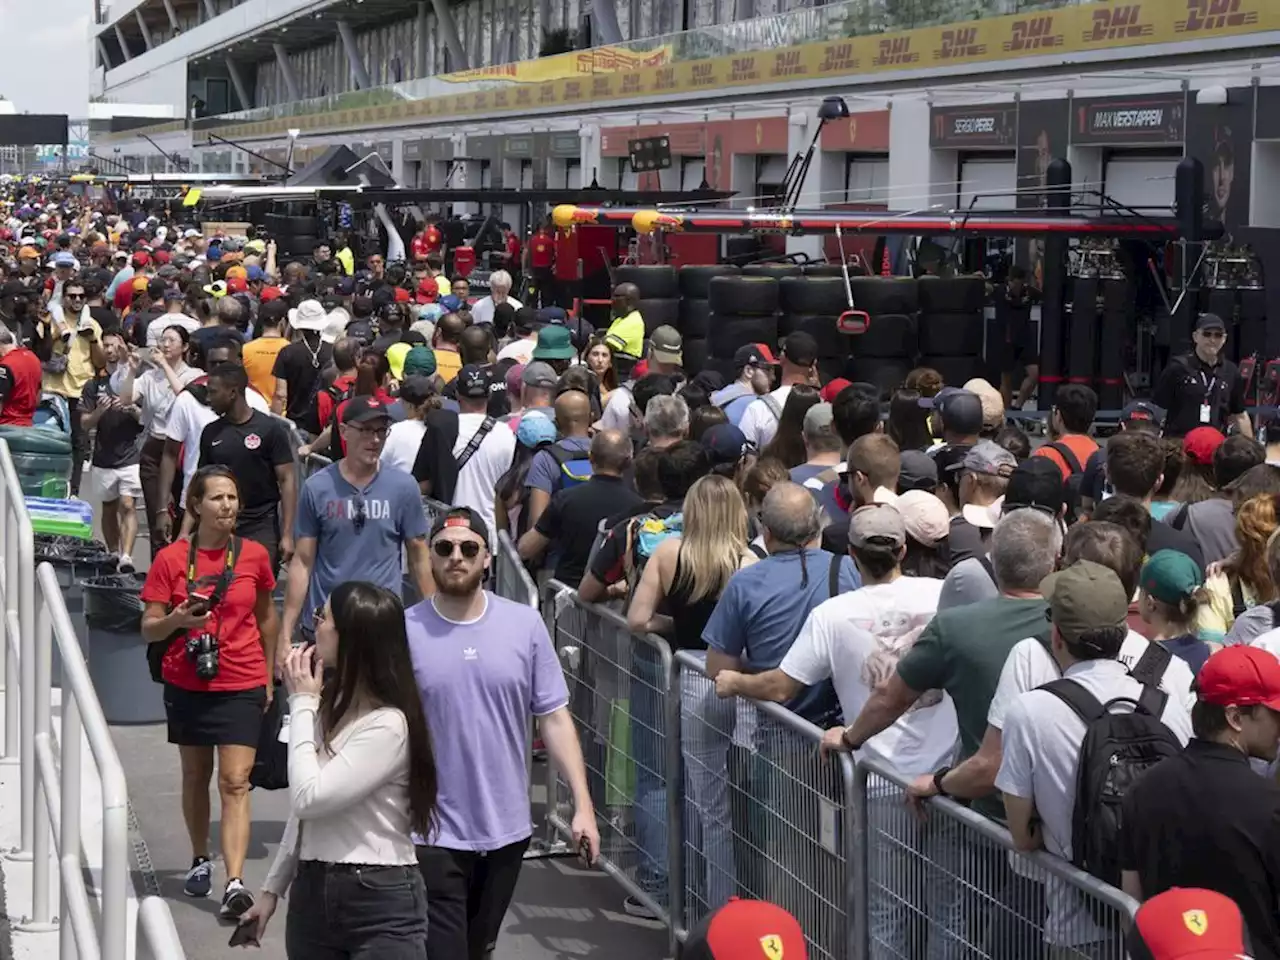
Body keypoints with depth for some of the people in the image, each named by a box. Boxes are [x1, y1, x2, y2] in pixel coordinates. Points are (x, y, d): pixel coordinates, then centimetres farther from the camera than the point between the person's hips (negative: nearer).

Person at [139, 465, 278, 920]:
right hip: (187, 685, 1)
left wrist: (269, 675, 16)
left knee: (235, 782, -10)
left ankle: (235, 883, -18)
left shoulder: (254, 555, -1)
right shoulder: (171, 558, -4)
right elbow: (149, 629, -3)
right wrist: (178, 619, -24)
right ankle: (200, 861, 35)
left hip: (241, 686, -1)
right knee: (195, 775, 15)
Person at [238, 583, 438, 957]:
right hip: (312, 892, 7)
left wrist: (301, 704, -11)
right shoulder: (329, 704, 9)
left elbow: (310, 798, -19)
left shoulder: (387, 723, -16)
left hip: (381, 902, -7)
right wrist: (273, 887, 17)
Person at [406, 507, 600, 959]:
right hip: (434, 833, -3)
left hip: (507, 828, 3)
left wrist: (583, 804, -2)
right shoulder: (404, 631, -6)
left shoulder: (525, 625, -1)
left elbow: (554, 718, 2)